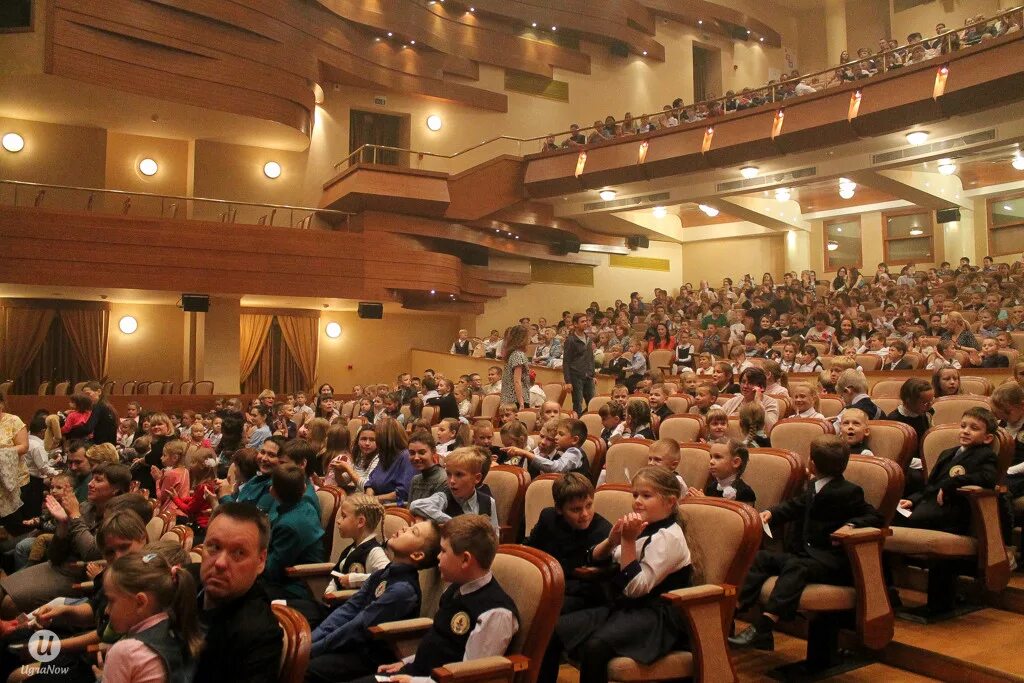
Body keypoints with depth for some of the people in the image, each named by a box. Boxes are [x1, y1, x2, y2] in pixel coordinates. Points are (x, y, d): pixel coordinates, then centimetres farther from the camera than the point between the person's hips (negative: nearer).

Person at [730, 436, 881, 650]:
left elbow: (875, 517, -7)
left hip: (831, 560, -9)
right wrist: (771, 513, 11)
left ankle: (762, 629, -45)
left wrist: (851, 524, -24)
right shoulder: (813, 487, 15)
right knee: (762, 557, -6)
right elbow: (795, 506, 29)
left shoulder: (849, 492, -9)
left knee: (795, 567, -34)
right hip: (804, 553, 9)